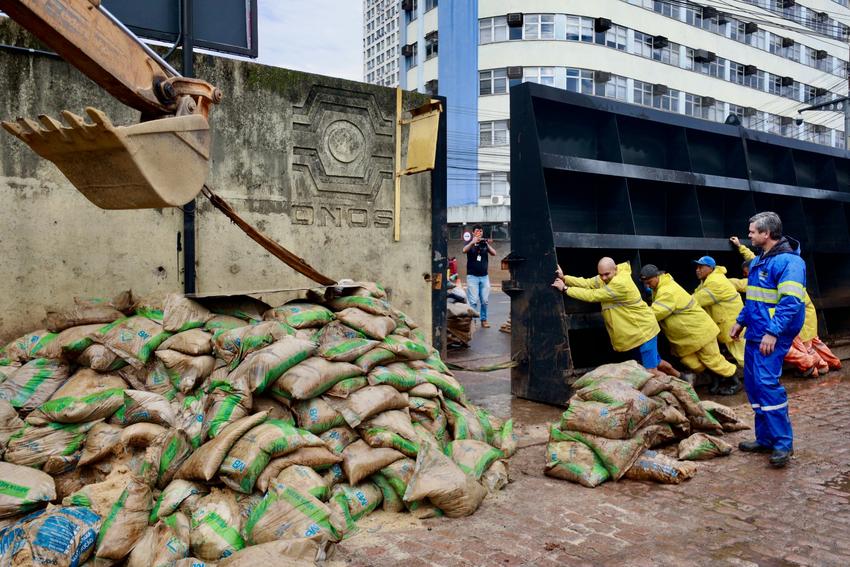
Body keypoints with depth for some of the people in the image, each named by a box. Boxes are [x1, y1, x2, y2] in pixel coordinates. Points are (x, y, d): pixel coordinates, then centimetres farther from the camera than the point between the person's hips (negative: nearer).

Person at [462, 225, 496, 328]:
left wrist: (487, 244, -18)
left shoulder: (485, 243, 10)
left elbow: (494, 253, -3)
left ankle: (484, 320, 15)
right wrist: (473, 242, -33)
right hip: (472, 276, -3)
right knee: (473, 301, -7)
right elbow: (464, 250, -18)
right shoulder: (470, 243, 3)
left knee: (484, 300, 4)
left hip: (484, 276, 3)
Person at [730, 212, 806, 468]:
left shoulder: (789, 261, -15)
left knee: (767, 383, -15)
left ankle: (783, 443, -5)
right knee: (753, 384, 11)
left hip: (772, 337, -10)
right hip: (755, 333, 10)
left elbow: (791, 302, -22)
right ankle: (765, 438, 21)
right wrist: (741, 321, 24)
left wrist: (773, 332, -27)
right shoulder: (758, 261, 15)